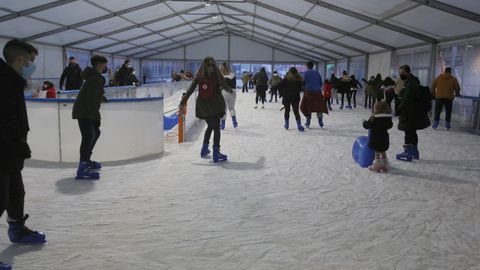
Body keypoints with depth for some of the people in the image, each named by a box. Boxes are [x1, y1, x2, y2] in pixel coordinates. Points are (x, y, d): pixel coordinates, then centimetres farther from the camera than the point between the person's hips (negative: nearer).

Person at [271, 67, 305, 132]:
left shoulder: (286, 79, -8)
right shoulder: (299, 79, 0)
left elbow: (279, 85, -11)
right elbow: (300, 88, 7)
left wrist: (272, 88, -4)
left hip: (287, 97, -2)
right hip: (295, 98, 2)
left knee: (287, 111, 13)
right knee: (296, 111, 4)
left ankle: (286, 124, 18)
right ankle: (299, 126, -6)